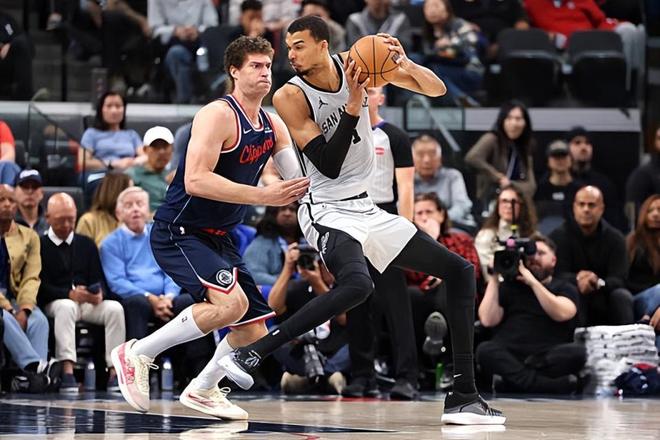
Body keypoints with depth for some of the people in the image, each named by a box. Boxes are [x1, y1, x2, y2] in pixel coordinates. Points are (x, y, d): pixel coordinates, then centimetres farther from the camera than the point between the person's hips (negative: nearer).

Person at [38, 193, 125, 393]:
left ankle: (114, 373, -29)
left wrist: (99, 294, -13)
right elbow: (40, 287, -6)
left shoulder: (86, 244, 19)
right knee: (66, 306, -38)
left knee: (115, 308, -25)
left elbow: (99, 280, 12)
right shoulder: (40, 245, 5)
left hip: (89, 302, 4)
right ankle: (67, 372, -47)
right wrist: (70, 294, -21)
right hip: (53, 304, -4)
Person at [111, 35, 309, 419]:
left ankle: (202, 390, 33)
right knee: (232, 303, -29)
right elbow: (195, 180, -29)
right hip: (178, 232, -9)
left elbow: (303, 179, 10)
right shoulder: (219, 115, -18)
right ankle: (137, 354, -14)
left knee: (254, 331, 9)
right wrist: (262, 196, -30)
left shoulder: (272, 125, 8)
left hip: (218, 239, 9)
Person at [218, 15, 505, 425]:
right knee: (356, 284, -37)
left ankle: (463, 398, 8)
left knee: (460, 271, 8)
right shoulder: (291, 96, -14)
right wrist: (353, 107, -28)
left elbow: (436, 90, 2)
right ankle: (249, 355, -35)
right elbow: (328, 166, -20)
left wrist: (406, 63, -19)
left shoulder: (358, 64, -2)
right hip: (328, 210, -7)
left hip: (366, 208, 7)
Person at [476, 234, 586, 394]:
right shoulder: (508, 286, 21)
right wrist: (494, 279, 6)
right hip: (508, 356, 1)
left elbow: (562, 313, -6)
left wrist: (532, 282, -8)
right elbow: (488, 320, 6)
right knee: (485, 350, -32)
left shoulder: (564, 288, 17)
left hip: (549, 358, -1)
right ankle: (551, 385, -40)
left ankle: (514, 378, -30)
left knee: (577, 351, -31)